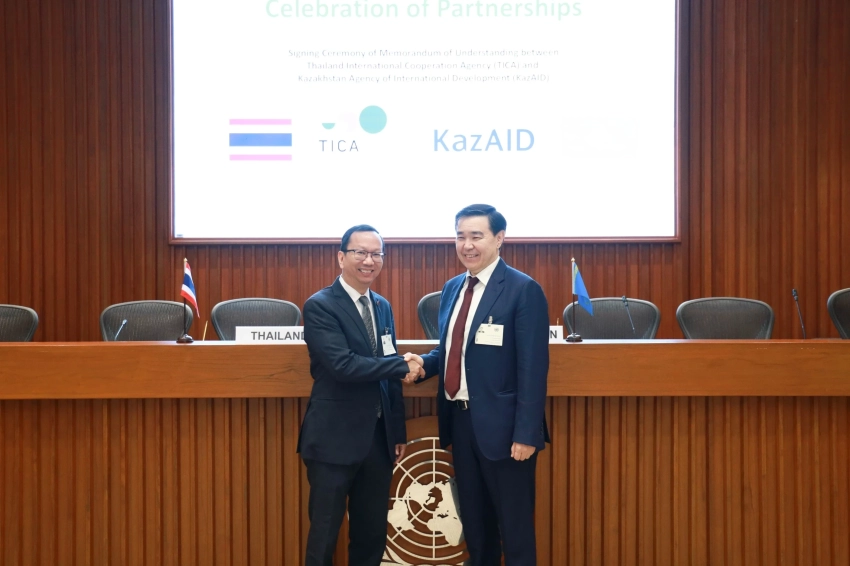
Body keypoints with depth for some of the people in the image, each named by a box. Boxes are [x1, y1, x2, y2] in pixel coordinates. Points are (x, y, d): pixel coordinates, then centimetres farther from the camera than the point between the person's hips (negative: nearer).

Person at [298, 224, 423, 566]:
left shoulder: (383, 307, 11)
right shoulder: (320, 306, -11)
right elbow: (343, 365, -23)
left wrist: (399, 432, 14)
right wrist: (403, 365, -15)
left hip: (378, 436, 7)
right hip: (335, 438, -6)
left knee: (372, 535, 13)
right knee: (324, 535, 5)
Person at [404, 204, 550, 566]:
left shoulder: (523, 290, -11)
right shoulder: (452, 288, 11)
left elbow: (532, 368, -15)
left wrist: (526, 433, -19)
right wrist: (423, 364, -3)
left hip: (501, 425, -7)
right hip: (459, 420, 7)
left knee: (514, 524, 6)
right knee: (473, 519, 19)